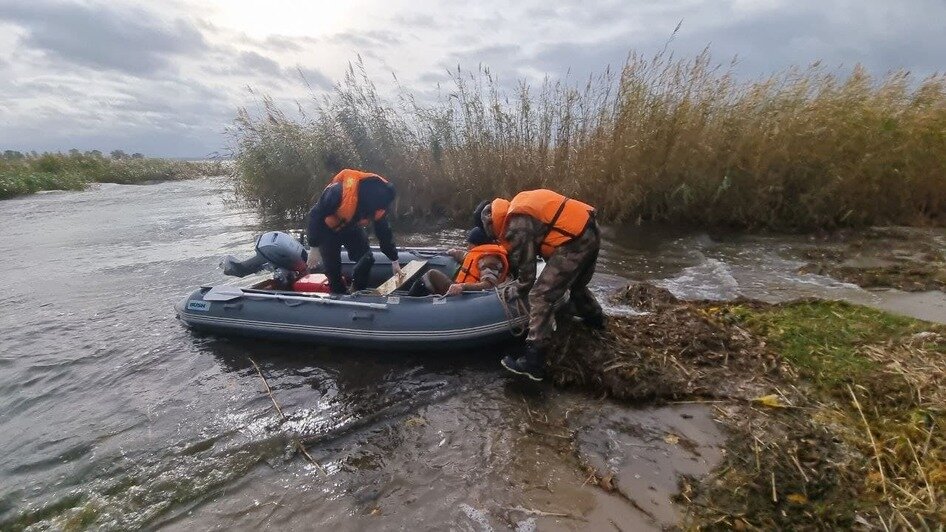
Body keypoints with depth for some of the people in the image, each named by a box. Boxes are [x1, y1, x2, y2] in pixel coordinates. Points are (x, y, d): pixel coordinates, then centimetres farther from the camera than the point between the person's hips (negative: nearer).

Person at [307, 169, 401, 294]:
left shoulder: (379, 204, -23)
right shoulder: (339, 191, -40)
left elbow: (384, 231, -8)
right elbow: (316, 215, -28)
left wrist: (394, 260, -3)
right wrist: (314, 248, -22)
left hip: (351, 228, 4)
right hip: (328, 230, -4)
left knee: (367, 259, -8)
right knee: (333, 268, -4)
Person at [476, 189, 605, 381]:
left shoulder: (516, 226, -11)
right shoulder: (519, 204, 16)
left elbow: (526, 267, -6)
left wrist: (519, 294, 11)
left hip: (575, 243, -10)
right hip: (591, 231, 10)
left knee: (540, 297, -8)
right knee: (577, 285, 32)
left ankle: (533, 364, -6)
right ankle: (596, 321, 59)